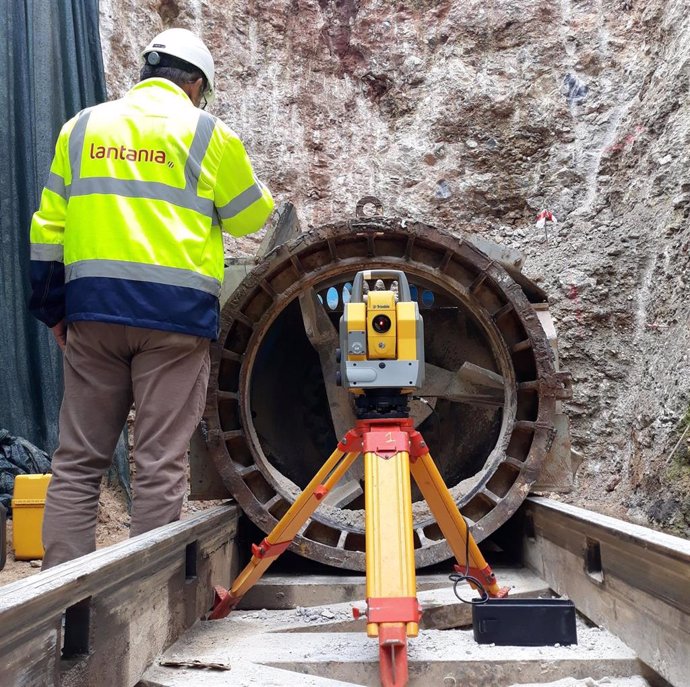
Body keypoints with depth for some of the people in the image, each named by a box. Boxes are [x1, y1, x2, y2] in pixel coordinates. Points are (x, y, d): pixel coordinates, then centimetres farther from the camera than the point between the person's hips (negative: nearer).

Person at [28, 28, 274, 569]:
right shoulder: (207, 133, 4)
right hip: (177, 311, -3)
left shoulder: (82, 127, 14)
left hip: (93, 309, 4)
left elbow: (50, 226, 12)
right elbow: (249, 216, 11)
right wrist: (262, 193, 33)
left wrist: (53, 309, 17)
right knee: (161, 463, 1)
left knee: (78, 460, 10)